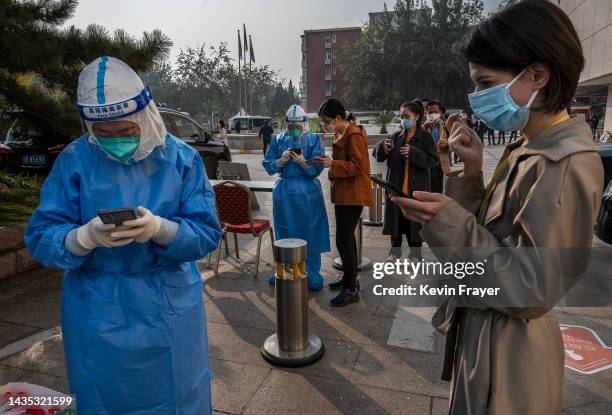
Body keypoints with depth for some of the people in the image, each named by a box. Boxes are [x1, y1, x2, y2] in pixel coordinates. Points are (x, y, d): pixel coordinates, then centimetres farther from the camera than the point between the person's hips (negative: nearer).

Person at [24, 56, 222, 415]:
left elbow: (207, 232, -11)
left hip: (169, 308, 0)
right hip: (97, 314, 1)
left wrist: (159, 229, -30)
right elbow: (40, 238, -7)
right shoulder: (73, 160, -5)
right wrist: (87, 236, -28)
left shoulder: (182, 157, -7)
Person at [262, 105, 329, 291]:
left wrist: (302, 162, -27)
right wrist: (281, 160, -15)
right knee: (284, 233, 12)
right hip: (284, 192, 3)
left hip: (308, 193, -2)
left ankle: (312, 274, 15)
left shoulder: (314, 140, -2)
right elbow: (268, 165, 3)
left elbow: (316, 169, -9)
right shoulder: (278, 140, 5)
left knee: (310, 233, 2)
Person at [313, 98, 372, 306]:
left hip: (352, 195, -11)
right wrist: (328, 162, 10)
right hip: (343, 193, 11)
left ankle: (351, 290, 0)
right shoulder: (341, 134, 15)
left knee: (343, 240, -9)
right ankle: (350, 278, 32)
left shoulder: (354, 135, -16)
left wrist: (332, 164, -23)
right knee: (347, 237, 18)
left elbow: (358, 166, -22)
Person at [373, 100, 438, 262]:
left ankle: (415, 252, 22)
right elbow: (378, 155, 2)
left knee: (415, 218, 6)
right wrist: (383, 147, -20)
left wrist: (413, 153, -23)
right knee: (396, 217, 9)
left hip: (417, 187, -3)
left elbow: (433, 160, -12)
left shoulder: (425, 137, -4)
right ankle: (395, 249, 25)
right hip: (396, 185, 3)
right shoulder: (396, 136, 6)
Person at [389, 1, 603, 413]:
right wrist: (471, 173, -8)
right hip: (486, 332, 8)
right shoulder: (528, 149, 3)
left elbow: (534, 292, -24)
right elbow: (489, 235, 3)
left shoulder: (568, 165, -24)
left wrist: (452, 224, -30)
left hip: (509, 351, -8)